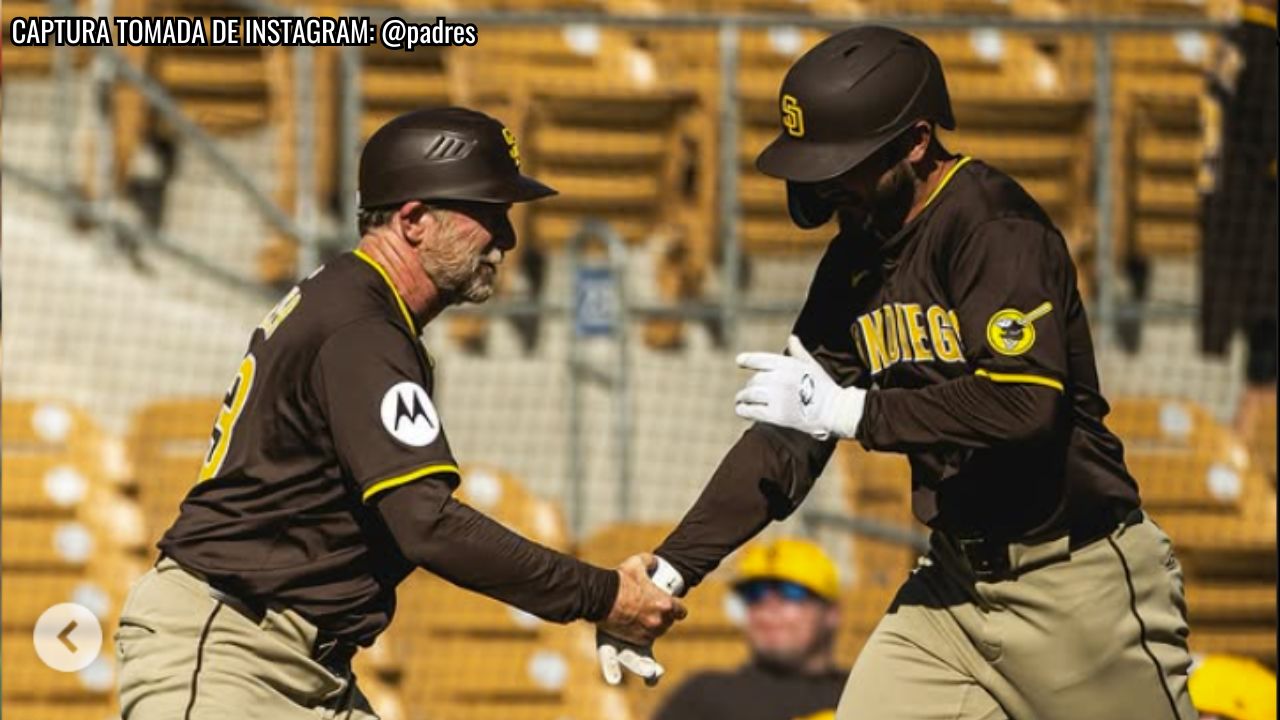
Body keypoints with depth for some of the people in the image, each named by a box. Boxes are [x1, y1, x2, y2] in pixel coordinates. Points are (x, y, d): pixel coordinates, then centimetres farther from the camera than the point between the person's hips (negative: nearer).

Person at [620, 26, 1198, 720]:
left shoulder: (991, 222, -17)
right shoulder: (856, 259, 8)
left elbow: (1026, 403, -29)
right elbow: (788, 437, 10)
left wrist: (851, 411, -22)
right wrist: (673, 568, 0)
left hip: (1079, 585, -8)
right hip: (955, 581, 8)